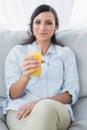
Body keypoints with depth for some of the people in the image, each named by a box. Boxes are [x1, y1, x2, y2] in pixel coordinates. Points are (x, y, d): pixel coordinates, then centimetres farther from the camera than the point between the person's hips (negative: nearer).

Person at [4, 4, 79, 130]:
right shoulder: (17, 51, 15)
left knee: (46, 108, -38)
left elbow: (72, 93, 5)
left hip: (57, 110, 1)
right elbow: (13, 94, 5)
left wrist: (41, 103, -14)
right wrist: (25, 76, -19)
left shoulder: (66, 53, 16)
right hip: (20, 109, -1)